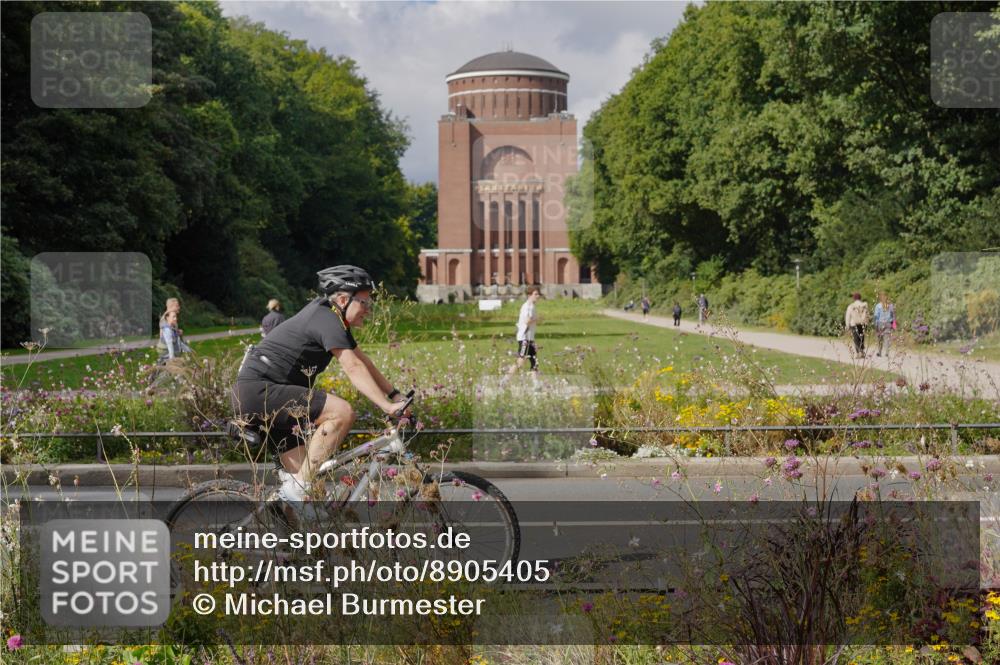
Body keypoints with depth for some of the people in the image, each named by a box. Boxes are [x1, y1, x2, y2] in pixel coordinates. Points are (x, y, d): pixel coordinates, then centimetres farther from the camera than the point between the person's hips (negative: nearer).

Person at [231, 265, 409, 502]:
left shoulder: (327, 314, 17)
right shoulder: (328, 320, -14)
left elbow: (363, 361, 21)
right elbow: (353, 368, -25)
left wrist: (395, 394, 14)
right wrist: (387, 406, -31)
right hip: (259, 391, -11)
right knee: (342, 412, -23)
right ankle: (295, 491, -21)